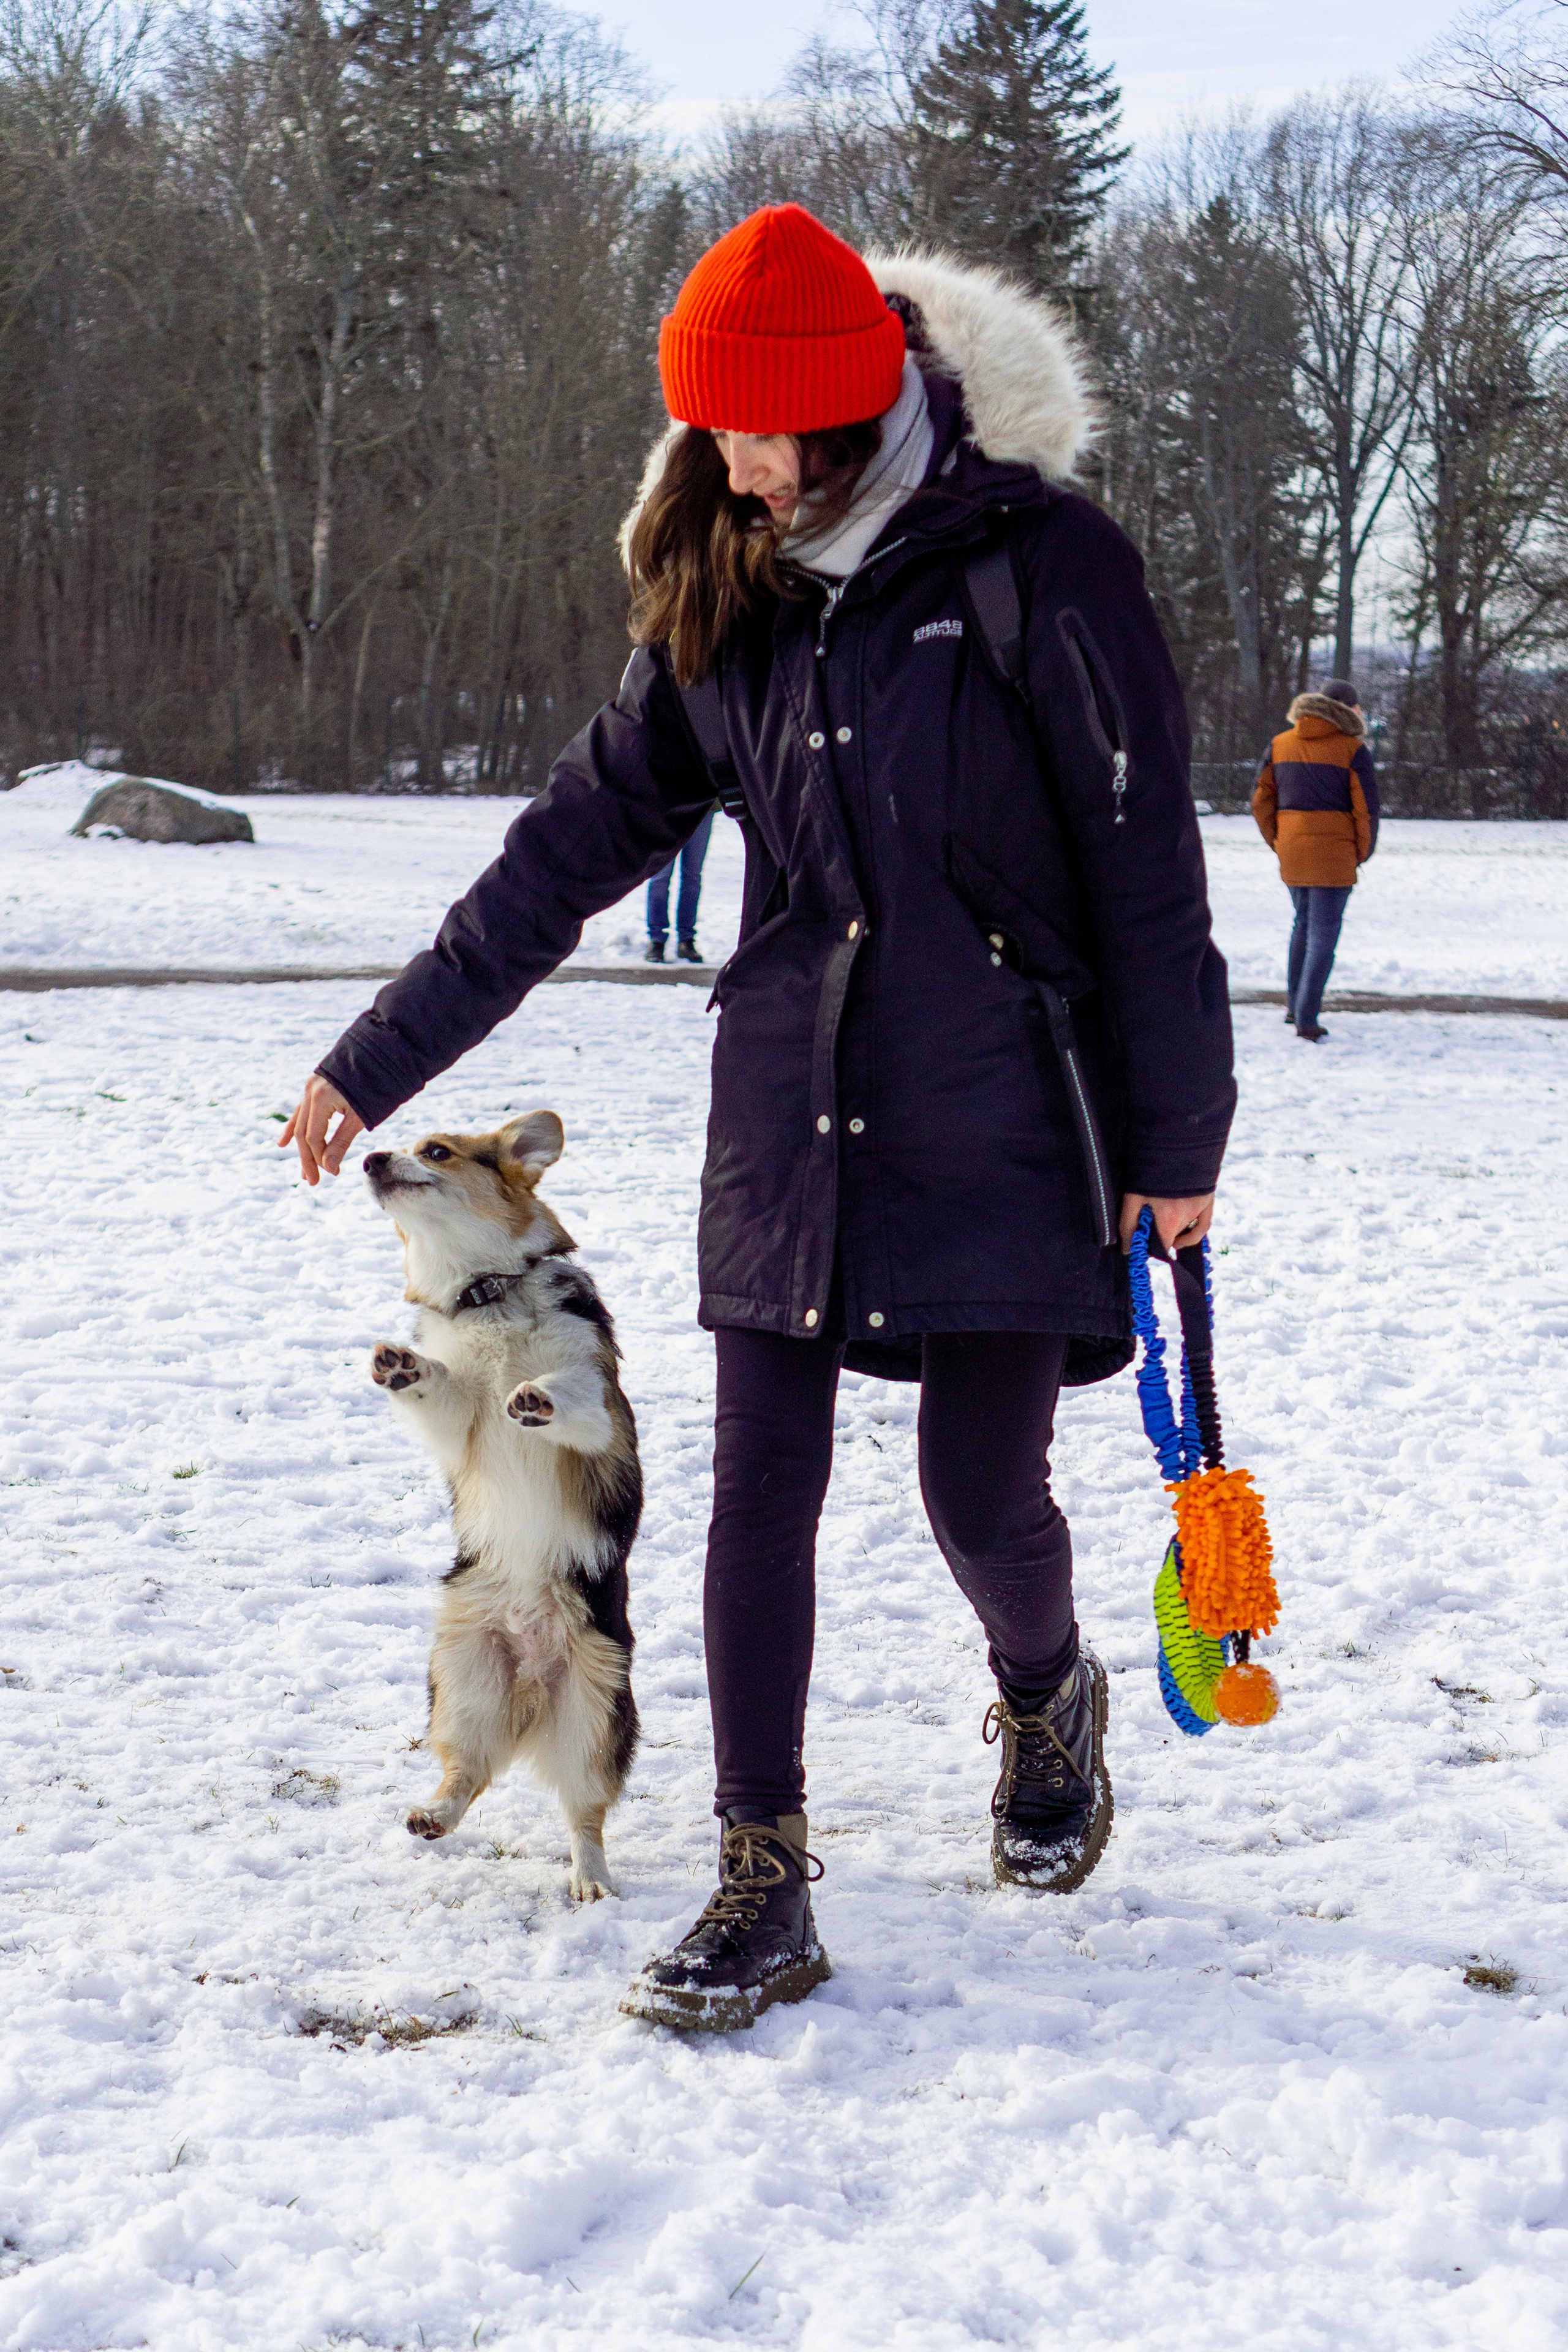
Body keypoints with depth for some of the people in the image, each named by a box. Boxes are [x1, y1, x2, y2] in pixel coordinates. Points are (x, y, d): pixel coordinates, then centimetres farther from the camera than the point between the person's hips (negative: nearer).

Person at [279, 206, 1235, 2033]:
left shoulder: (1042, 566, -9)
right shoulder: (728, 601, 7)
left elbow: (1147, 865, -6)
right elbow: (576, 844, 11)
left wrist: (1179, 1135, -6)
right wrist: (380, 1061, 11)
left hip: (1000, 1115, -4)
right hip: (788, 1111, 4)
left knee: (982, 1491, 1)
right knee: (760, 1490, 0)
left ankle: (1049, 1704, 36)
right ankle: (764, 1889, 8)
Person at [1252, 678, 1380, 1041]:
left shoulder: (1280, 744, 8)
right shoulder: (1353, 749, -6)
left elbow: (1261, 800, 7)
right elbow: (1366, 808, -9)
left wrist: (1277, 842, 15)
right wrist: (1362, 852, 5)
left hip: (1291, 853, 5)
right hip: (1335, 854, -5)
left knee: (1304, 921, 23)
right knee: (1323, 933, -1)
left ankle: (1294, 1003, 27)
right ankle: (1307, 1019, -5)